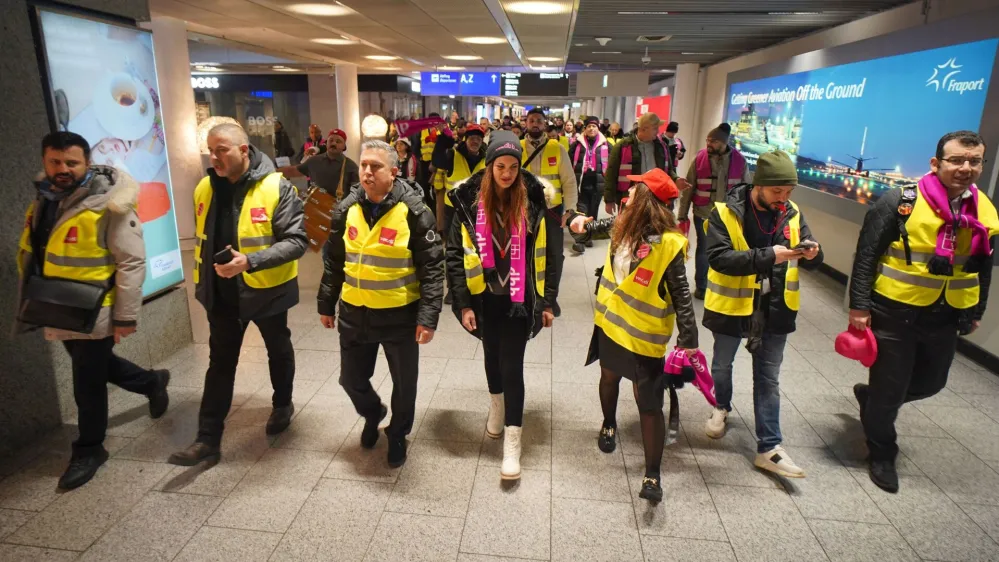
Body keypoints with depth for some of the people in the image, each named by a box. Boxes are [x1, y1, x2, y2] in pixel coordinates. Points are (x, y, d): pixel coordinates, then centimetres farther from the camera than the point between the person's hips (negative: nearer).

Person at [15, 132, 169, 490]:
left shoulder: (108, 204, -17)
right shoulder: (43, 201, 7)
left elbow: (132, 262, -19)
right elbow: (31, 256, 18)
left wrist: (126, 316, -20)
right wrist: (31, 304, 19)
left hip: (94, 313, -8)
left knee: (88, 383, 5)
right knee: (94, 367, 23)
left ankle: (88, 451, 24)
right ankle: (151, 382, 46)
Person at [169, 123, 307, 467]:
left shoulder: (277, 188, -18)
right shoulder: (205, 188, 1)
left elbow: (297, 240, -23)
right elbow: (203, 239, 14)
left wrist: (250, 261, -33)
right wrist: (202, 280, 15)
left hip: (266, 290, -4)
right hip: (222, 292, 4)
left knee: (278, 351, 18)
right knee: (220, 364, 8)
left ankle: (282, 405, 43)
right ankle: (208, 439, 15)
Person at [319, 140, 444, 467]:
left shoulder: (413, 210, -14)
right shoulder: (347, 209, 0)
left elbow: (432, 267, -13)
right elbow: (333, 261, 10)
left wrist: (428, 315, -18)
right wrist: (326, 304, 13)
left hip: (400, 314, -3)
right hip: (354, 313, 4)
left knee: (404, 382, 12)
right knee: (352, 379, 16)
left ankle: (398, 435, 39)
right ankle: (372, 415, 48)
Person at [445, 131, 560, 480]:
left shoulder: (534, 202, -7)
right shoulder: (469, 202, -7)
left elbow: (548, 255, -1)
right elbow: (455, 253, -5)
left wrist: (547, 302, 0)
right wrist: (463, 303, -9)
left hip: (519, 299, -2)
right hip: (485, 297, 2)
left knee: (512, 365, -2)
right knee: (492, 356, 20)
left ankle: (512, 442, 9)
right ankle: (497, 404, 49)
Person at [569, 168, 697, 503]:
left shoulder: (668, 243, -22)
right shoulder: (624, 223, -2)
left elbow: (680, 294, -20)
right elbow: (607, 226, 23)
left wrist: (688, 339, -22)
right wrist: (585, 226, 6)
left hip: (644, 334, -7)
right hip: (611, 320, 8)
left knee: (648, 404, -2)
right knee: (609, 376, 27)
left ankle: (653, 475, 12)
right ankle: (609, 426, 55)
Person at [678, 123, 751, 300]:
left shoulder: (739, 160, -5)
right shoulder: (700, 158, -7)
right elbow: (689, 188, -2)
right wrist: (682, 213, -1)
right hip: (703, 214, -1)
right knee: (703, 250, 9)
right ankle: (701, 286, 25)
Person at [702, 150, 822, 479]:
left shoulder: (792, 214, -1)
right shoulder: (726, 213, -16)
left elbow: (812, 263, 6)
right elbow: (718, 258, -26)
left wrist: (811, 254, -18)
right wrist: (768, 256, -32)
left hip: (774, 310, 3)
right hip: (732, 306, -3)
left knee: (768, 379, 10)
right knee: (722, 365, 19)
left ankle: (768, 448, 19)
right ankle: (722, 407, 49)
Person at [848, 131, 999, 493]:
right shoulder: (901, 202, -14)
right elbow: (867, 256, -13)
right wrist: (859, 306, -15)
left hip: (946, 317, 6)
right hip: (895, 312, -5)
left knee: (931, 382, 20)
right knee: (890, 386, 6)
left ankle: (872, 397, 47)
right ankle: (882, 454, 27)